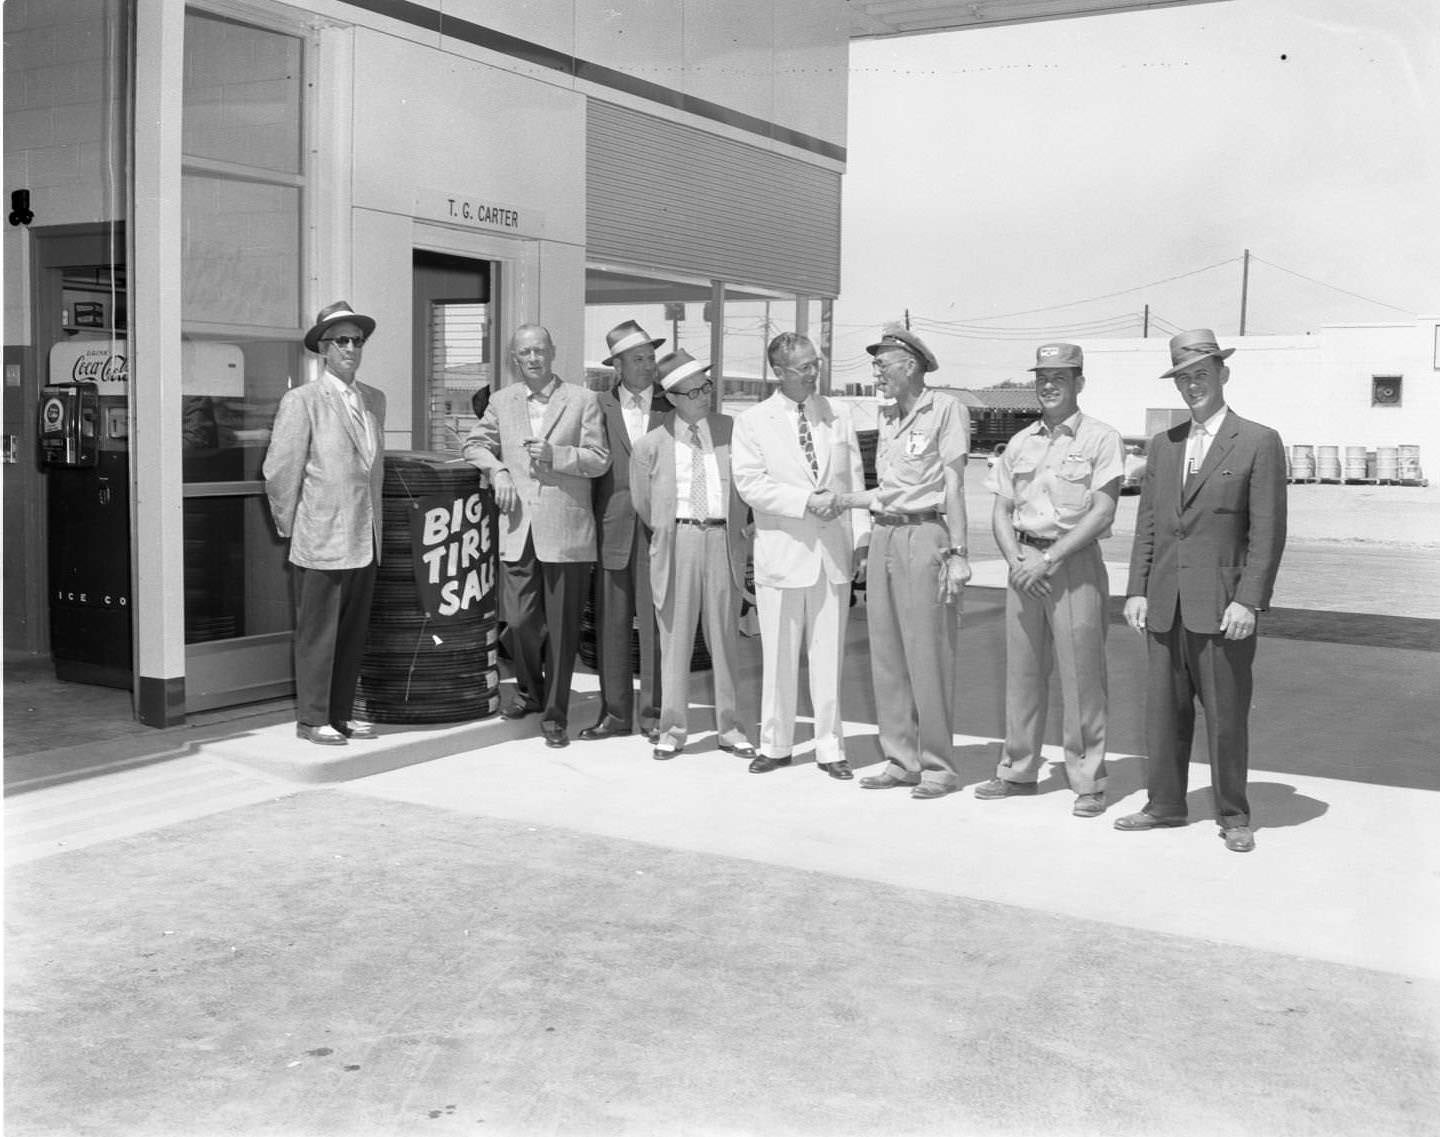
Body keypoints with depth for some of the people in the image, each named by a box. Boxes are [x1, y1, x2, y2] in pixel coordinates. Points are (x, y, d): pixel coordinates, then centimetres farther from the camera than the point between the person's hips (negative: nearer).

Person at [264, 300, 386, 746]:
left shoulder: (375, 400, 12)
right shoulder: (301, 400, -7)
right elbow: (279, 471, -6)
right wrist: (288, 524, -1)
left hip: (366, 540, 6)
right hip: (321, 540, -6)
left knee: (353, 633, 11)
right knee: (317, 634, 0)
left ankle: (341, 713, 21)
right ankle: (312, 719, 9)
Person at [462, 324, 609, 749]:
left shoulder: (582, 400, 4)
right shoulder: (502, 402, 13)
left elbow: (599, 459, 1)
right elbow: (475, 444, 21)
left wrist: (556, 455, -13)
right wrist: (498, 470, 2)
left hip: (566, 531, -2)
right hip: (518, 529, 2)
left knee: (562, 626, 1)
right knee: (519, 620, 0)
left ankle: (554, 714, 13)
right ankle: (530, 690, 28)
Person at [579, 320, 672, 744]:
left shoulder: (672, 407, 6)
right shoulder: (598, 406, 7)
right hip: (612, 529, 1)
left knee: (655, 621, -1)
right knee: (610, 622, 4)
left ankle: (653, 713, 8)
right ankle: (615, 712, 13)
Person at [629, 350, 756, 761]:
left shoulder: (732, 430, 4)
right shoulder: (652, 444, 0)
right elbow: (642, 503, 11)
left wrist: (740, 534, 12)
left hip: (723, 539, 1)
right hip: (676, 540, -1)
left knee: (725, 636, 8)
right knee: (674, 636, 4)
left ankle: (729, 727, 17)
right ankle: (673, 728, 14)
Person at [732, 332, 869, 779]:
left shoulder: (837, 416, 10)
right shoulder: (752, 422, 2)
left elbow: (855, 481, 10)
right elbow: (750, 482, -10)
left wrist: (861, 541, 3)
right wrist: (806, 500, -18)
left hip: (833, 554, 2)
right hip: (782, 553, -2)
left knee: (829, 658, 5)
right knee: (778, 658, 5)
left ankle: (830, 748, 14)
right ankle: (775, 746, 18)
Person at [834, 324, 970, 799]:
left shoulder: (946, 409, -3)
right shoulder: (887, 416, 17)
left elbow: (953, 486, -8)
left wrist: (958, 553, -12)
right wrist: (839, 500, 15)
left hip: (925, 536, -7)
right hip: (884, 534, 7)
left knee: (928, 657, -4)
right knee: (886, 656, 8)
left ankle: (938, 764, 5)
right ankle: (900, 759, 17)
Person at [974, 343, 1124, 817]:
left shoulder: (1101, 438, -2)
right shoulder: (1019, 443, 14)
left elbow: (1102, 514, -10)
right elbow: (1001, 512, 13)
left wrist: (1048, 559, -15)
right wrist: (1015, 561, -4)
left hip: (1074, 561, -5)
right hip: (1024, 563, 5)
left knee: (1081, 675, -4)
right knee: (1021, 672, 8)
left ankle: (1088, 782, 5)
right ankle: (1018, 771, 20)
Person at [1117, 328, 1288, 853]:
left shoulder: (1259, 443, -2)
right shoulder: (1163, 444, 13)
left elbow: (1268, 531, -6)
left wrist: (1249, 600, -13)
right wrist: (1137, 589, 6)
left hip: (1222, 605, -4)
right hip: (1165, 604, 5)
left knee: (1226, 716, 2)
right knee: (1164, 710, 10)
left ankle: (1233, 815, 15)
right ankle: (1165, 804, 21)